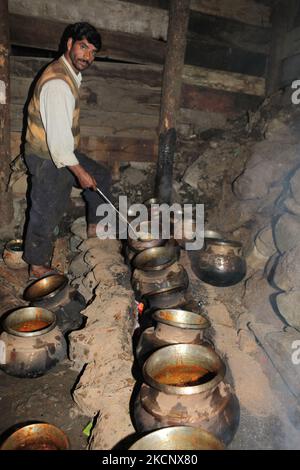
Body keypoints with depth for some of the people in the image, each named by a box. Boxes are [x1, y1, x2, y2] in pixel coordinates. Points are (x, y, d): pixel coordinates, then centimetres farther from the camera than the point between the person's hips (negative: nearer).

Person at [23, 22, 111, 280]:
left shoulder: (71, 75, 9)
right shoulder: (57, 83, -24)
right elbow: (57, 136, -27)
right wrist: (79, 171, -21)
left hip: (64, 152, 10)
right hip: (48, 159, -10)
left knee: (101, 176, 19)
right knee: (47, 213, 2)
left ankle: (95, 227, 31)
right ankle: (37, 267, 21)